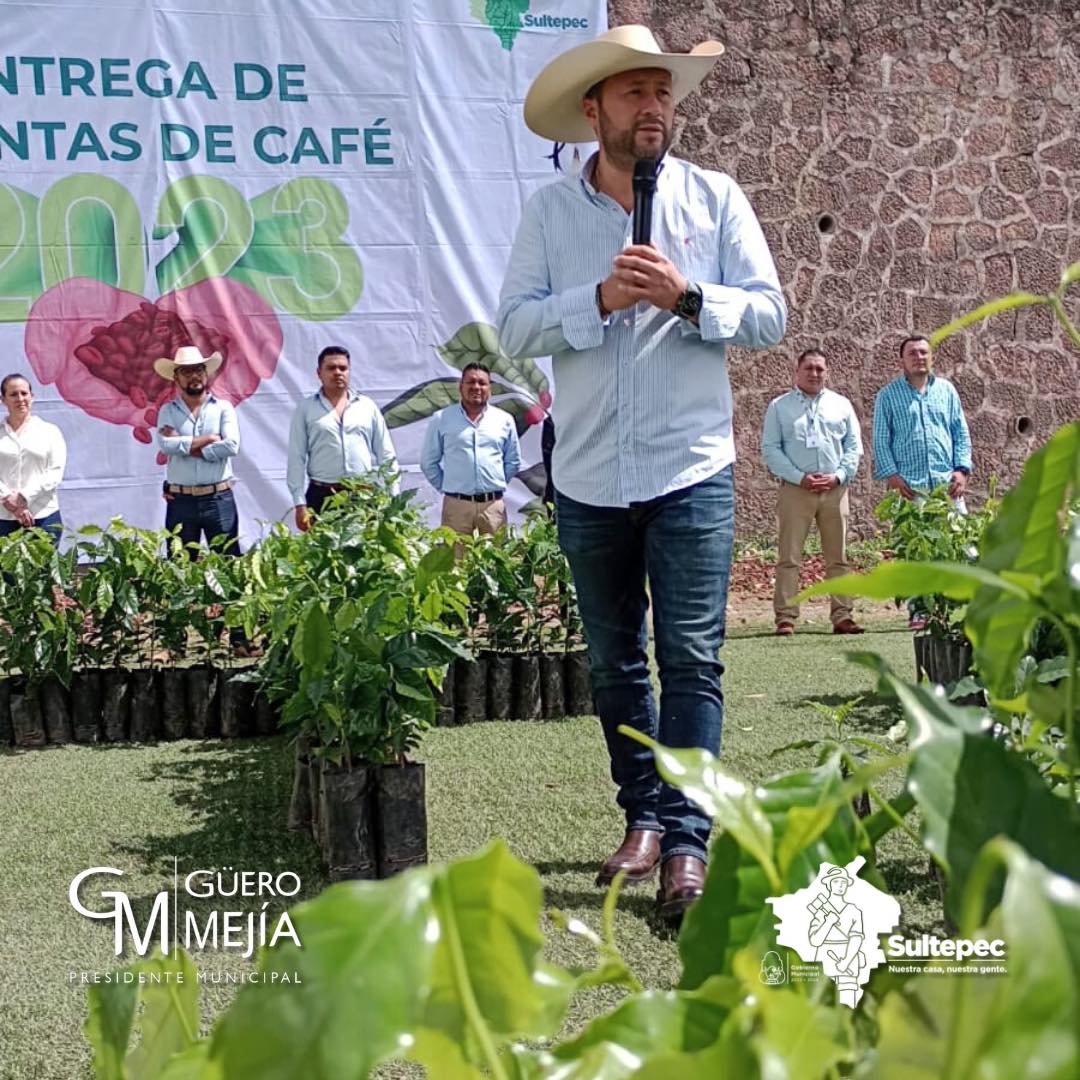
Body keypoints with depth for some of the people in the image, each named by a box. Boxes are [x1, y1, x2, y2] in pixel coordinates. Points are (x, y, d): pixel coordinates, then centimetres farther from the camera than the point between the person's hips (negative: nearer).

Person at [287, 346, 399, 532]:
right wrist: (300, 504, -4)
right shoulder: (305, 409, 7)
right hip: (322, 496, -1)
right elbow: (297, 459, 3)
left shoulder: (368, 406, 12)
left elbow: (386, 456, 12)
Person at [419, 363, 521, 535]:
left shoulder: (504, 420, 9)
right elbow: (428, 462, 9)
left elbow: (513, 461, 18)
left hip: (493, 504, 2)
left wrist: (497, 484, 10)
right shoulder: (441, 419, 4)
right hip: (456, 504, -2)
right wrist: (445, 487, 5)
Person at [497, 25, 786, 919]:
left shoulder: (716, 199, 3)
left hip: (692, 473, -2)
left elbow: (768, 315, -1)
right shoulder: (550, 211, 5)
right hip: (589, 477, 2)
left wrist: (687, 295, -17)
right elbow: (516, 327, -3)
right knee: (615, 663, 11)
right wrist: (598, 299, -17)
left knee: (692, 659, -7)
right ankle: (644, 819, 24)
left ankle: (688, 841, -3)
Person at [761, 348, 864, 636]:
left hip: (835, 489, 2)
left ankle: (842, 616, 8)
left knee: (838, 557, 4)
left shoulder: (841, 405, 13)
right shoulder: (779, 406, 7)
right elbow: (770, 448, 0)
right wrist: (799, 477, -11)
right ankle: (785, 617, -3)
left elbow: (854, 446, 11)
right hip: (795, 490, -2)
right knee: (789, 557, -4)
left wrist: (838, 475, -7)